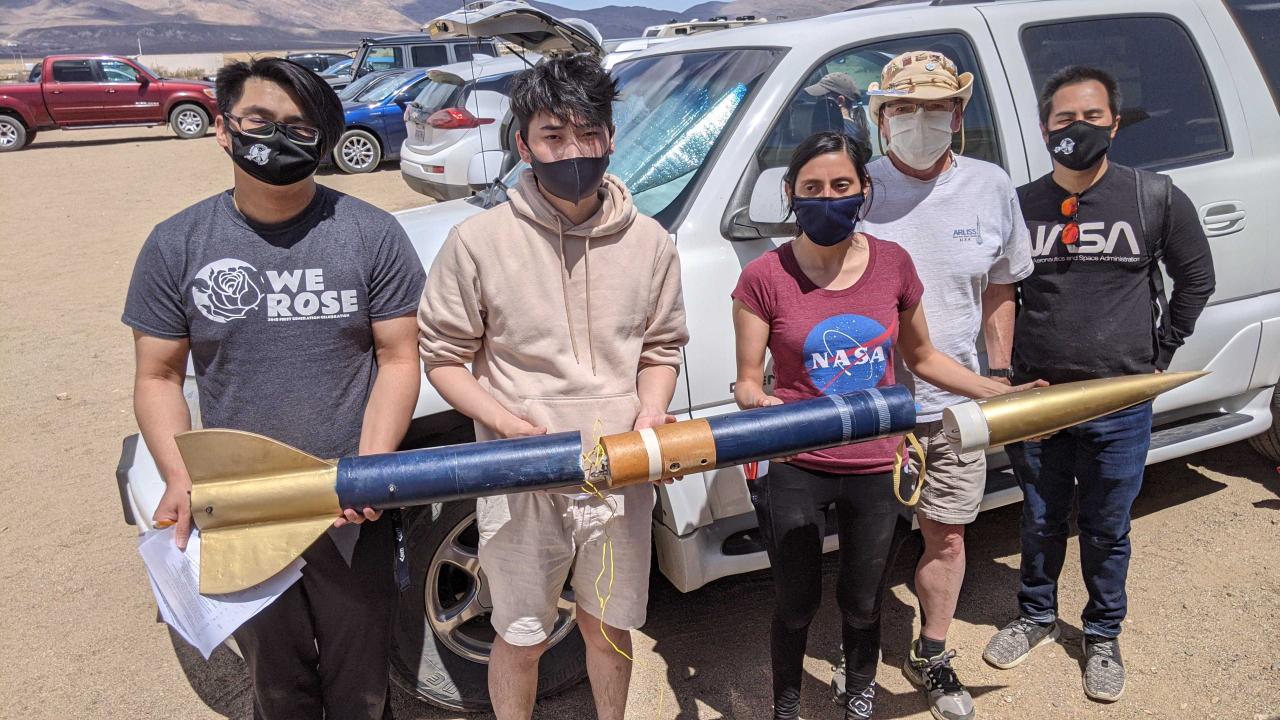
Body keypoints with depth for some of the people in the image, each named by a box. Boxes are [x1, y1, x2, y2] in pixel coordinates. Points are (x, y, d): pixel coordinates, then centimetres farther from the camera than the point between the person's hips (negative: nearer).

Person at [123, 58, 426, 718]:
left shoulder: (371, 235, -5)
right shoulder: (177, 245, -1)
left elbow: (397, 359, -5)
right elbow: (158, 377, 3)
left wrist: (370, 468, -18)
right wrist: (179, 479, -13)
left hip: (351, 516, -1)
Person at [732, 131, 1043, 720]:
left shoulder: (893, 264, -1)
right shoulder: (765, 278, -10)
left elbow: (921, 358, 11)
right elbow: (748, 381, -5)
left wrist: (1004, 394, 4)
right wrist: (754, 399, -28)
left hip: (878, 469, 2)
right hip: (795, 471, -2)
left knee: (862, 605, 19)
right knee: (797, 606, 11)